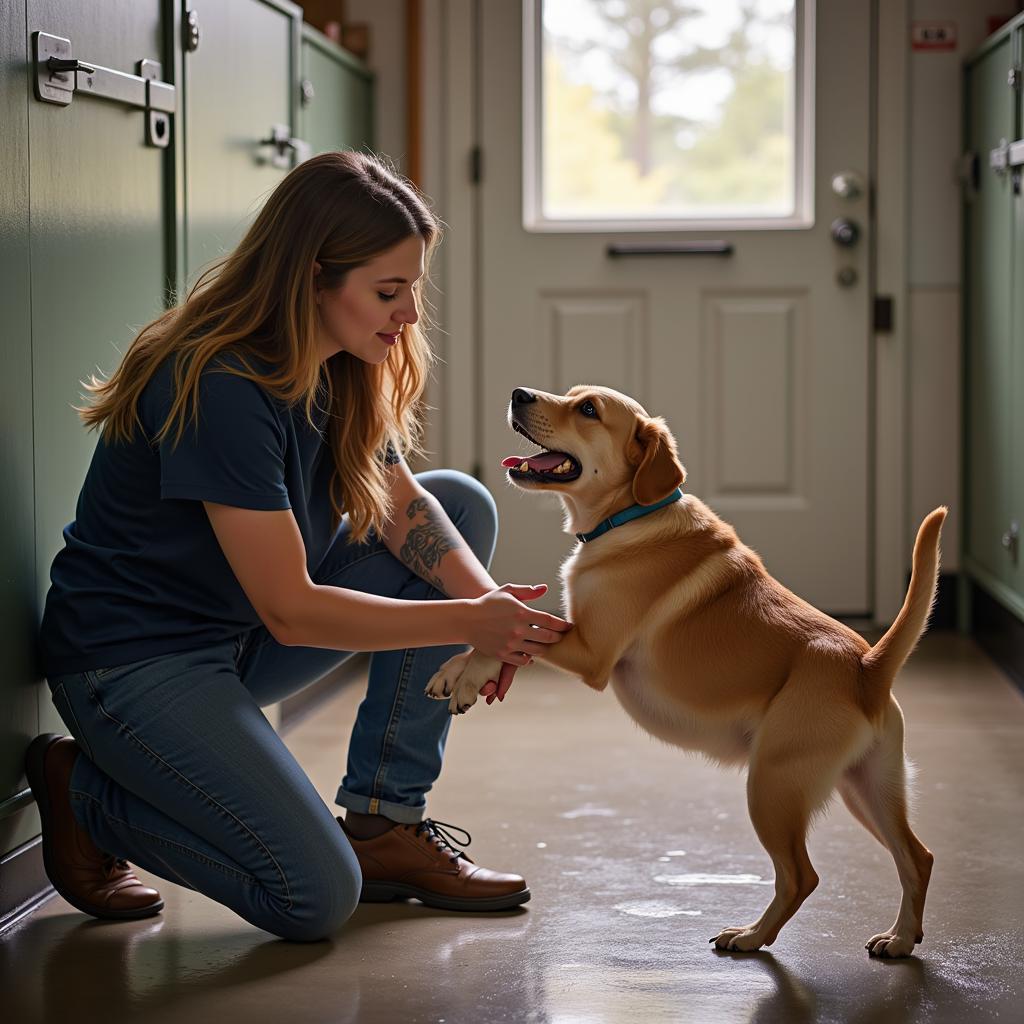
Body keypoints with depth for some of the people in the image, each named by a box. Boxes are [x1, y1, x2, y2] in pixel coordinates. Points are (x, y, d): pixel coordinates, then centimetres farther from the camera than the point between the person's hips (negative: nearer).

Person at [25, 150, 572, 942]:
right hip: (134, 660, -9)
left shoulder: (346, 368, -1)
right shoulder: (221, 389, -28)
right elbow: (289, 610, -26)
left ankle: (384, 823, 1)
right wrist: (465, 623, -26)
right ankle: (87, 791, 4)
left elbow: (402, 505, 0)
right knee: (315, 899, -19)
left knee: (463, 504, 0)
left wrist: (487, 601, -19)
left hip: (242, 636, 9)